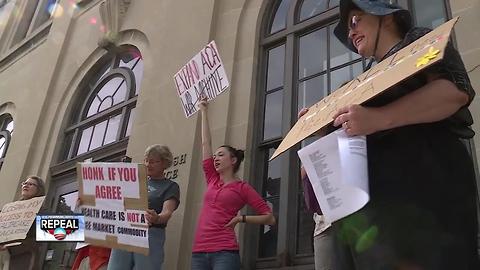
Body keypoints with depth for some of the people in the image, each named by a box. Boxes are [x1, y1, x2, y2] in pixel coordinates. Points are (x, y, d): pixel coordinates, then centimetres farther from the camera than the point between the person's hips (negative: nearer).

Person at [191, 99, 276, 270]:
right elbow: (206, 143, 20)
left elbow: (270, 218, 5)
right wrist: (203, 111, 26)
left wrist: (241, 218, -6)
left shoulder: (242, 187, 5)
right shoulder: (212, 180, 16)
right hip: (199, 252, 5)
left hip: (225, 252, -5)